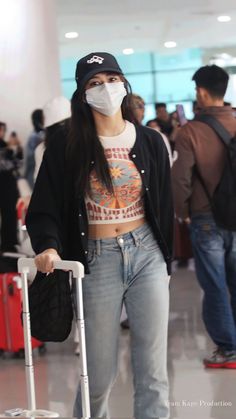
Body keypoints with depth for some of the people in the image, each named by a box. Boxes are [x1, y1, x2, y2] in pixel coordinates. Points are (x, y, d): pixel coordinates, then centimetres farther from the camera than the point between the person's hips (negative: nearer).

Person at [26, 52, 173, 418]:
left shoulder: (150, 143, 4)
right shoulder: (66, 149, -4)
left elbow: (164, 207, 11)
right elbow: (44, 210, -6)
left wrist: (166, 261, 14)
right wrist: (48, 247, -25)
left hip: (147, 255, 2)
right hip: (98, 262, -2)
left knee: (152, 372, 2)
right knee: (99, 373, 6)